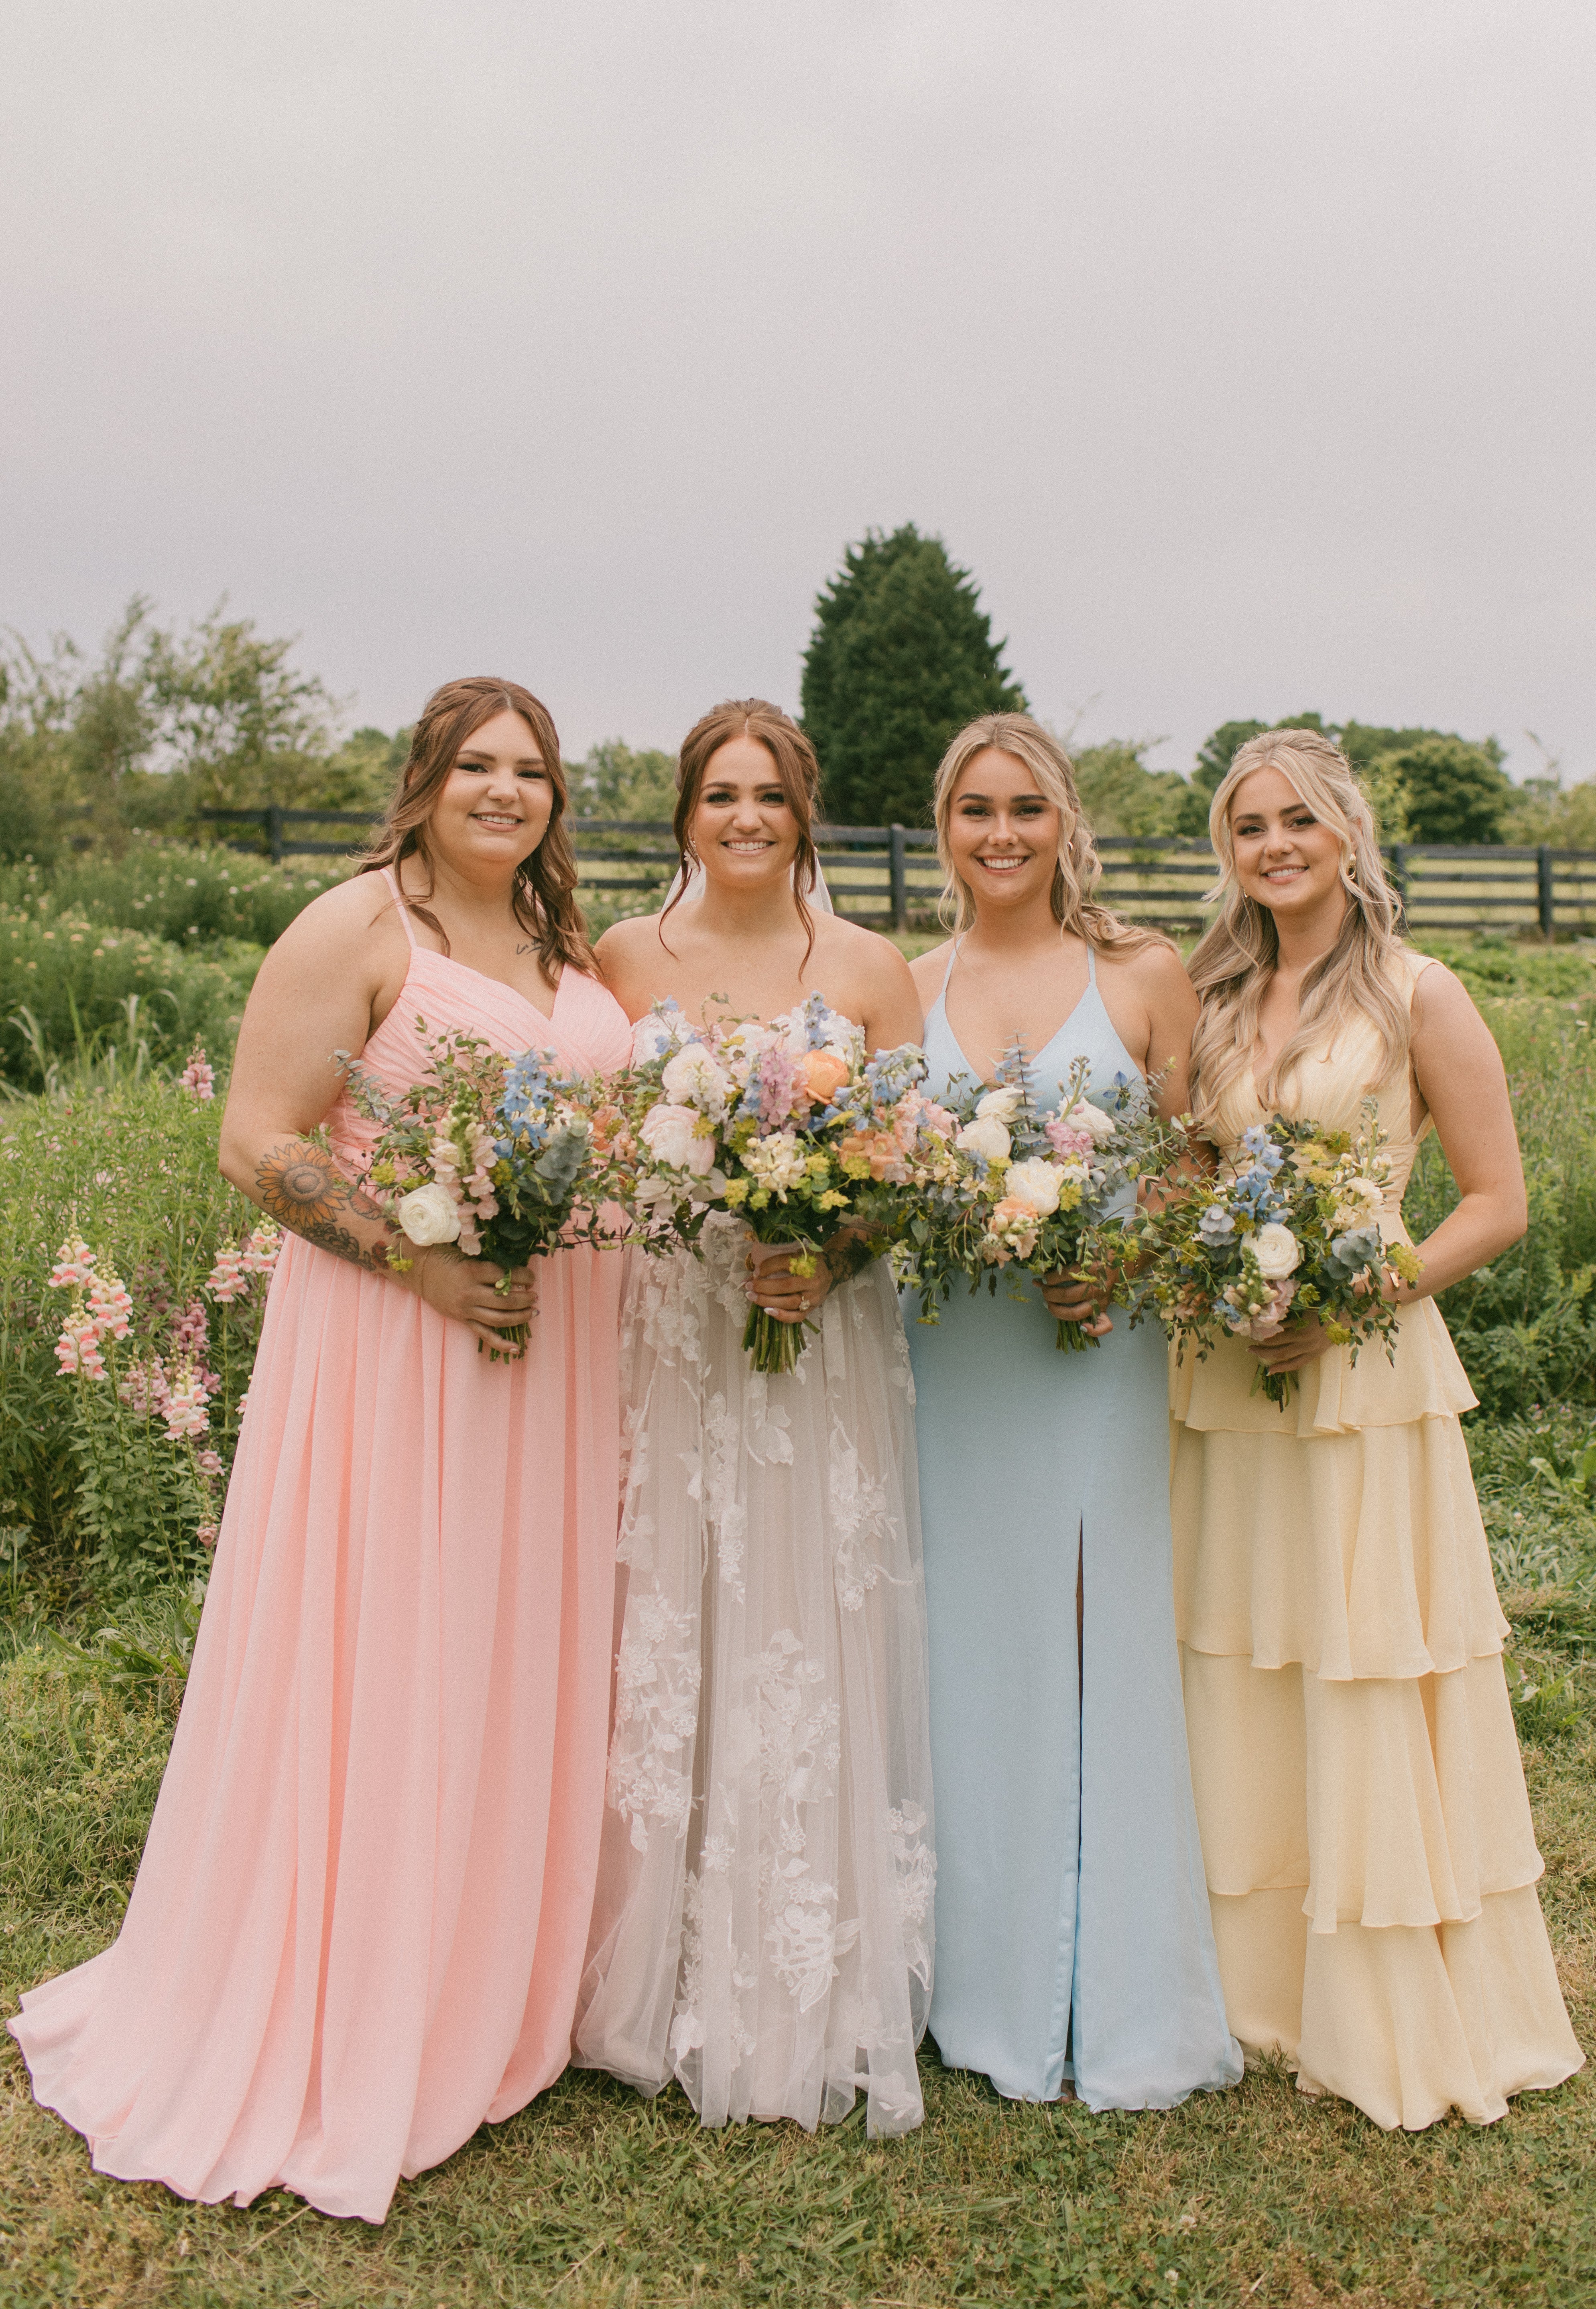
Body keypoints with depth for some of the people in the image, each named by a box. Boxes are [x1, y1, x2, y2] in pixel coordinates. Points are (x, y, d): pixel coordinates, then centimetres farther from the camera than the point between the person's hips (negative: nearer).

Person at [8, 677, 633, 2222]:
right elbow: (258, 1142, -12)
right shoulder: (356, 927, -7)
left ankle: (489, 1998, 33)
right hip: (393, 1343, -7)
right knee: (376, 1669, 2)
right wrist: (422, 1264, -20)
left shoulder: (571, 951, 14)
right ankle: (337, 2034, 20)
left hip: (551, 1353, 7)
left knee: (519, 1664, 14)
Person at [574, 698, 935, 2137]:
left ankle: (820, 2004, 21)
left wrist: (834, 1255, -14)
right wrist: (654, 1203, -10)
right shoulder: (622, 959, 7)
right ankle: (668, 1986, 22)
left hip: (823, 1345, 0)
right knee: (664, 1653, 5)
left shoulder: (872, 970, 5)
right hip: (664, 1335, 1)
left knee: (814, 1657, 4)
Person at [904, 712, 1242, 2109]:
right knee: (974, 1653, 8)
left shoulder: (1146, 976, 2)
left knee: (1102, 1653, 4)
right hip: (952, 1356, 2)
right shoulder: (907, 989, 8)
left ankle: (1120, 2003, 21)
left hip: (1098, 1353, -2)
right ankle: (991, 1984, 25)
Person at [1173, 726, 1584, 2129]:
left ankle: (1404, 2021, 19)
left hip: (1366, 1379, -5)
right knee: (1241, 1685, 11)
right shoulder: (1214, 1000, 11)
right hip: (1224, 1382, 5)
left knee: (1371, 1688, 1)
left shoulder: (1418, 997, -4)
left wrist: (1365, 1293, -17)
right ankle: (1264, 1985, 27)